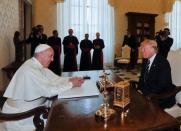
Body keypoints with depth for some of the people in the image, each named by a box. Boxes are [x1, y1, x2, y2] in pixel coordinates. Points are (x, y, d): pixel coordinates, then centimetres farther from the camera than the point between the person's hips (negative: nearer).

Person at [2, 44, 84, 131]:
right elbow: (48, 91, -30)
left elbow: (55, 79, 3)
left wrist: (70, 80, -14)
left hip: (32, 107, 8)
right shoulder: (30, 70, -27)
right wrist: (71, 84, -23)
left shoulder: (40, 65, 1)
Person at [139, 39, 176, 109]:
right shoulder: (145, 60, 5)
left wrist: (147, 93, -21)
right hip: (147, 95, 7)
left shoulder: (163, 63, -17)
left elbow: (161, 85, -22)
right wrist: (141, 91, -6)